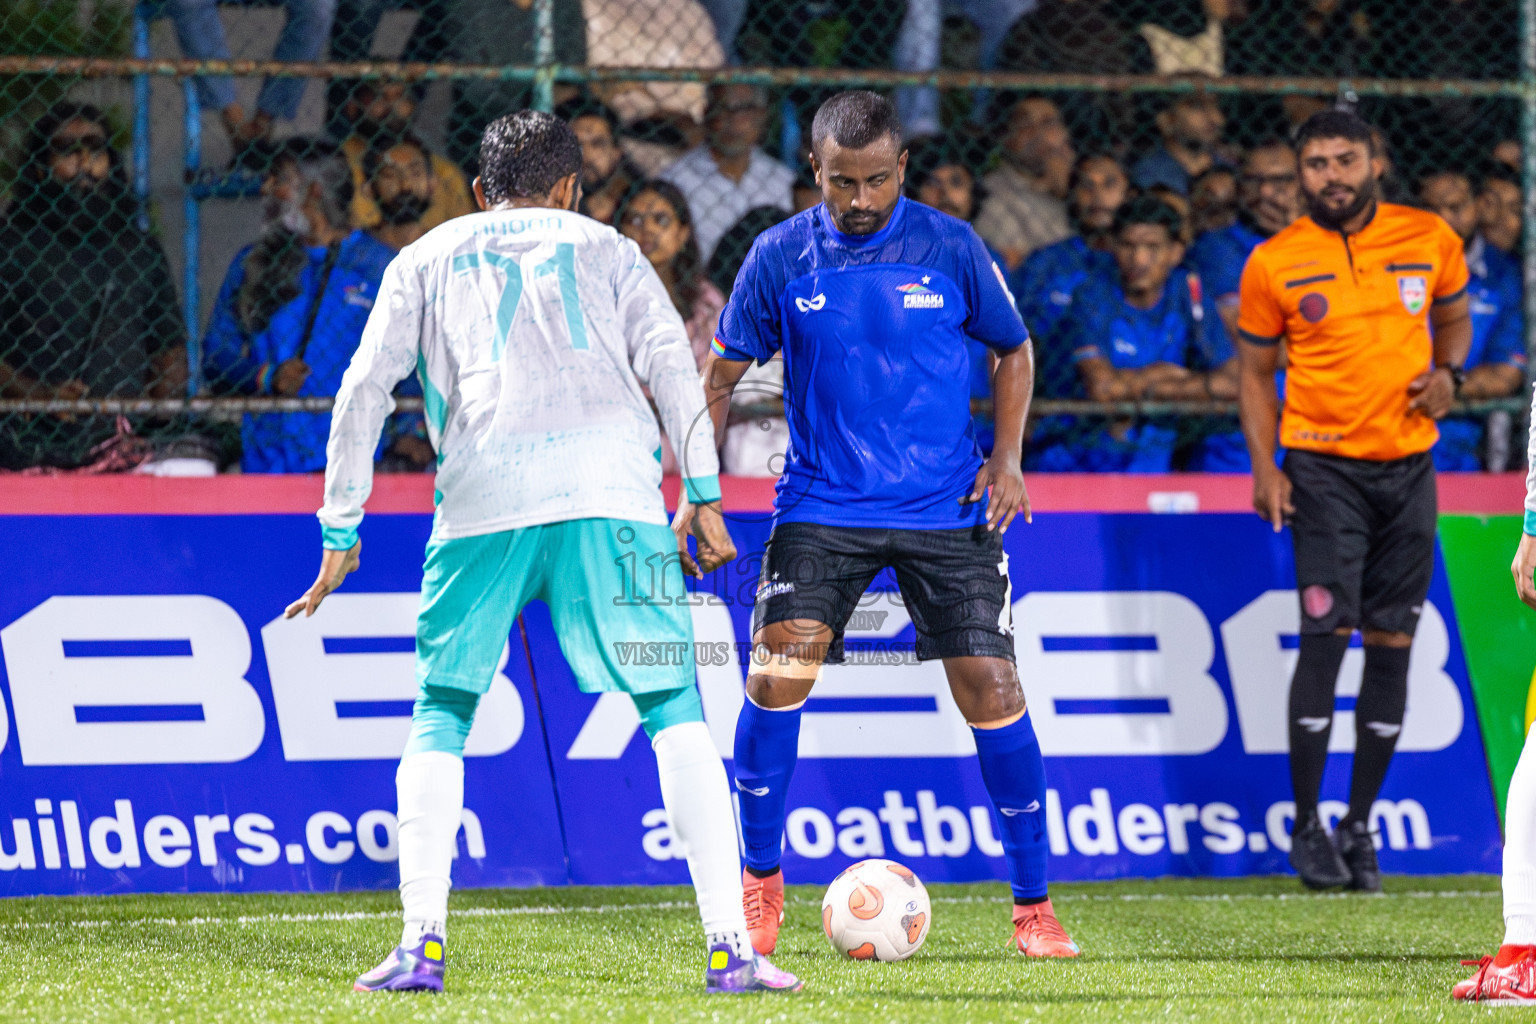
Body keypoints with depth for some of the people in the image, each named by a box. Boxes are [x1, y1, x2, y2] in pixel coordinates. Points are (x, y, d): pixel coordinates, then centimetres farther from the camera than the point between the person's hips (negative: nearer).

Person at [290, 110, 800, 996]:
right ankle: (730, 947, -6)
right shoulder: (604, 248, 24)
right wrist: (703, 497, 8)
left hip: (481, 492, 0)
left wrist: (341, 531, 16)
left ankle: (422, 943, -4)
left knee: (441, 715, 10)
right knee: (674, 708, 3)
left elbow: (366, 387, 15)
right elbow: (670, 361, 10)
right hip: (610, 485, 0)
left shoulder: (425, 259, 24)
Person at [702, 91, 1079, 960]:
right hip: (821, 508, 0)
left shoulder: (951, 248, -2)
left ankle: (1034, 908, 5)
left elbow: (1014, 351, 11)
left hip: (947, 511, 0)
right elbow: (722, 374, 6)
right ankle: (761, 884, 2)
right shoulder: (780, 258, -1)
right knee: (778, 673, -16)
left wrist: (1008, 458, -3)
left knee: (990, 686, -6)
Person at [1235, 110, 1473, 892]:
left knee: (1391, 644, 4)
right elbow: (1255, 371, 5)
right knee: (1326, 635, -13)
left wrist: (1447, 371, -3)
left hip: (1409, 467, 3)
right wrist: (1265, 469, -6)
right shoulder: (1273, 264, -3)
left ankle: (1359, 825, 13)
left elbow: (1455, 316, 19)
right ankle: (1307, 828, -4)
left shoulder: (1430, 240, 3)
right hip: (1323, 467, -3)